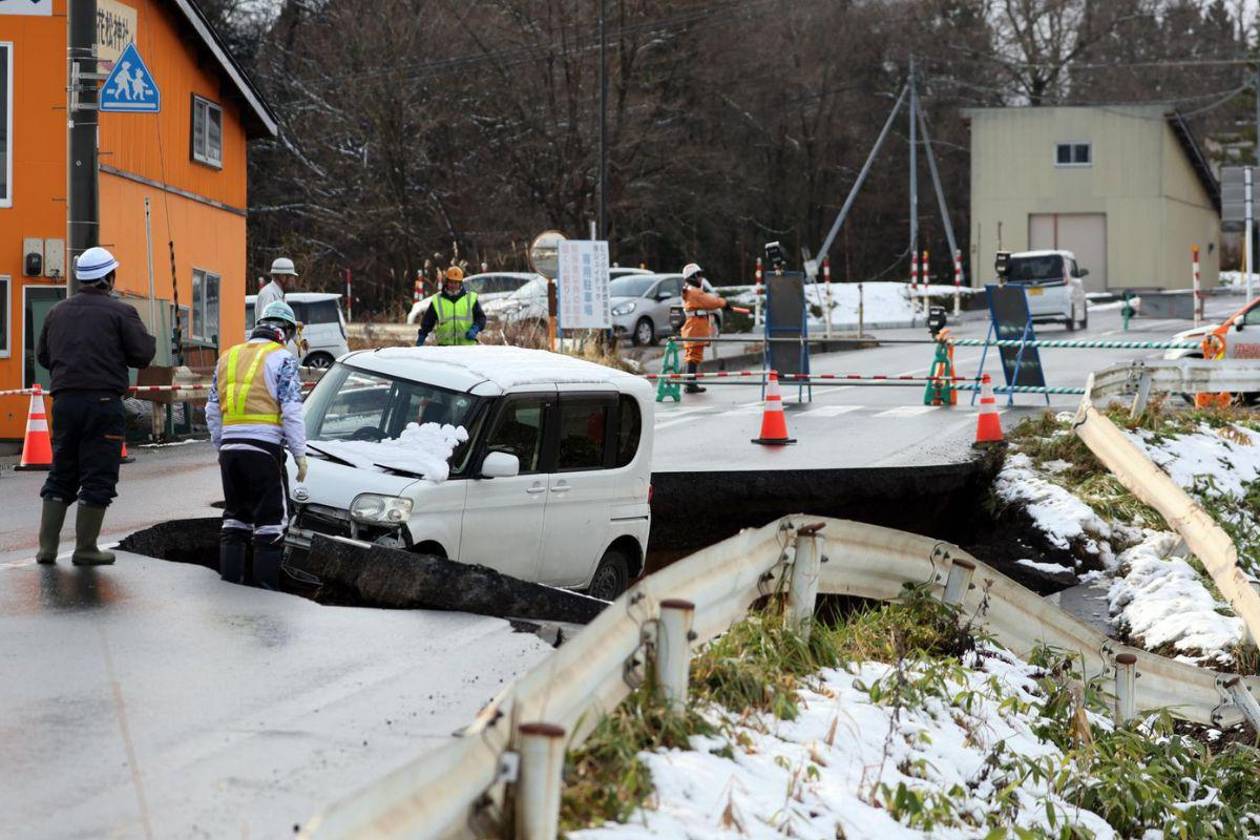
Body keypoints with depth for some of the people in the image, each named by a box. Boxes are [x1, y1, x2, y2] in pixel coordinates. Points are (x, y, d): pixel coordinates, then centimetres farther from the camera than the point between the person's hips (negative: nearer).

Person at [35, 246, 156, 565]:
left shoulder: (58, 312, 12)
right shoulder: (120, 312, -6)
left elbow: (43, 355, 18)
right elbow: (142, 355, -8)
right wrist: (148, 338, 13)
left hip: (64, 401, 5)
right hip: (103, 401, -5)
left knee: (61, 473, 14)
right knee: (98, 477, 1)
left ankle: (47, 545, 11)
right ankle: (85, 549, 2)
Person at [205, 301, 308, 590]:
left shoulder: (227, 357, 16)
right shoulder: (282, 359, -3)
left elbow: (212, 411, 18)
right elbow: (291, 411, -9)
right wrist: (300, 454, -5)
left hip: (230, 446, 6)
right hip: (264, 447, -6)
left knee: (235, 512, 16)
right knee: (272, 517, 1)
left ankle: (229, 577, 15)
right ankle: (266, 582, -2)